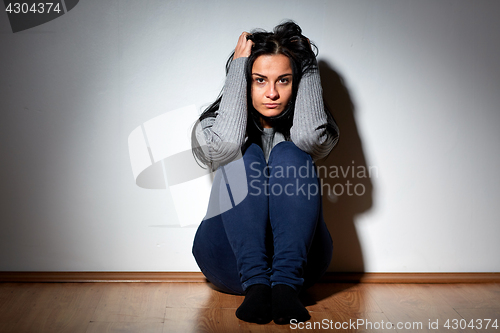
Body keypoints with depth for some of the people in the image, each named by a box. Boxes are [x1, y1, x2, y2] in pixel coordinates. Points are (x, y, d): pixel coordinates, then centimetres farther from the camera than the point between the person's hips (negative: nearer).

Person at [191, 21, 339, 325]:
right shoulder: (213, 127, 3)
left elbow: (309, 136, -20)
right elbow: (224, 144, -22)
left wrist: (308, 65, -8)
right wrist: (238, 67, -13)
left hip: (300, 258, 1)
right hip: (230, 262, 0)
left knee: (289, 154, -20)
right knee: (246, 156, -20)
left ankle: (286, 284, -32)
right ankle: (255, 284, -33)